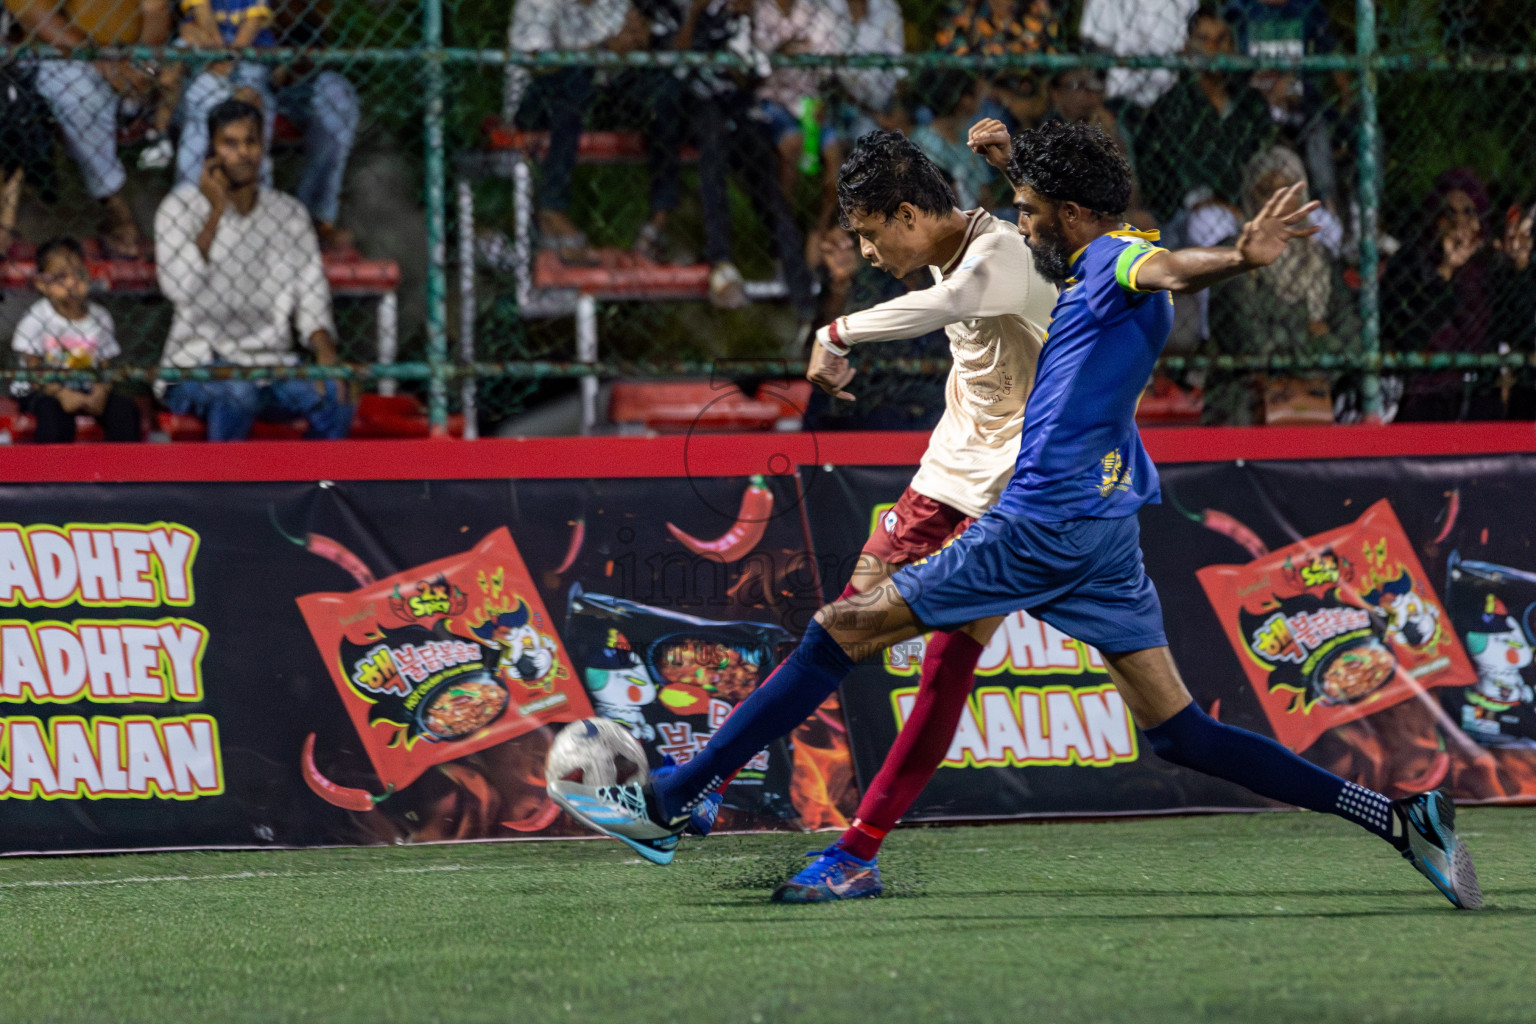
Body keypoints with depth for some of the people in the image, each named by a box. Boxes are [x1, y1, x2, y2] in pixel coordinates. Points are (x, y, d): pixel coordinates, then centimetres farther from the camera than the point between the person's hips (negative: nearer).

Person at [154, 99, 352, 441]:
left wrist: (325, 353, -12)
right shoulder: (180, 207, 1)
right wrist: (216, 212, -14)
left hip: (271, 364, 4)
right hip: (196, 365, -4)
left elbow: (312, 299, 9)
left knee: (334, 396, -26)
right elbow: (180, 289, -15)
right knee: (237, 393, -38)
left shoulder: (290, 214, 12)